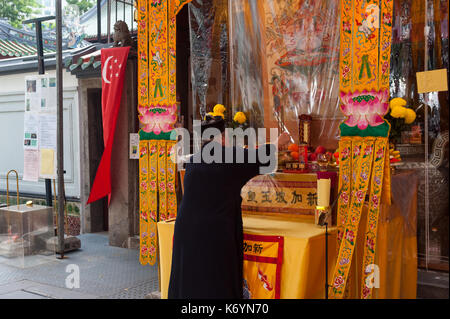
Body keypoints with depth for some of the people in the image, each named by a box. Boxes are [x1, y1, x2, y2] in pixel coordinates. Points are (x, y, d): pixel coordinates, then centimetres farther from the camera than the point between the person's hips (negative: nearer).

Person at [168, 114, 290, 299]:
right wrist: (278, 142, 26)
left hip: (187, 227, 5)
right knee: (217, 284, 5)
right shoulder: (229, 157, -8)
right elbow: (258, 157, 7)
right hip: (216, 232, -5)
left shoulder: (192, 161, 5)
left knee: (188, 279, 12)